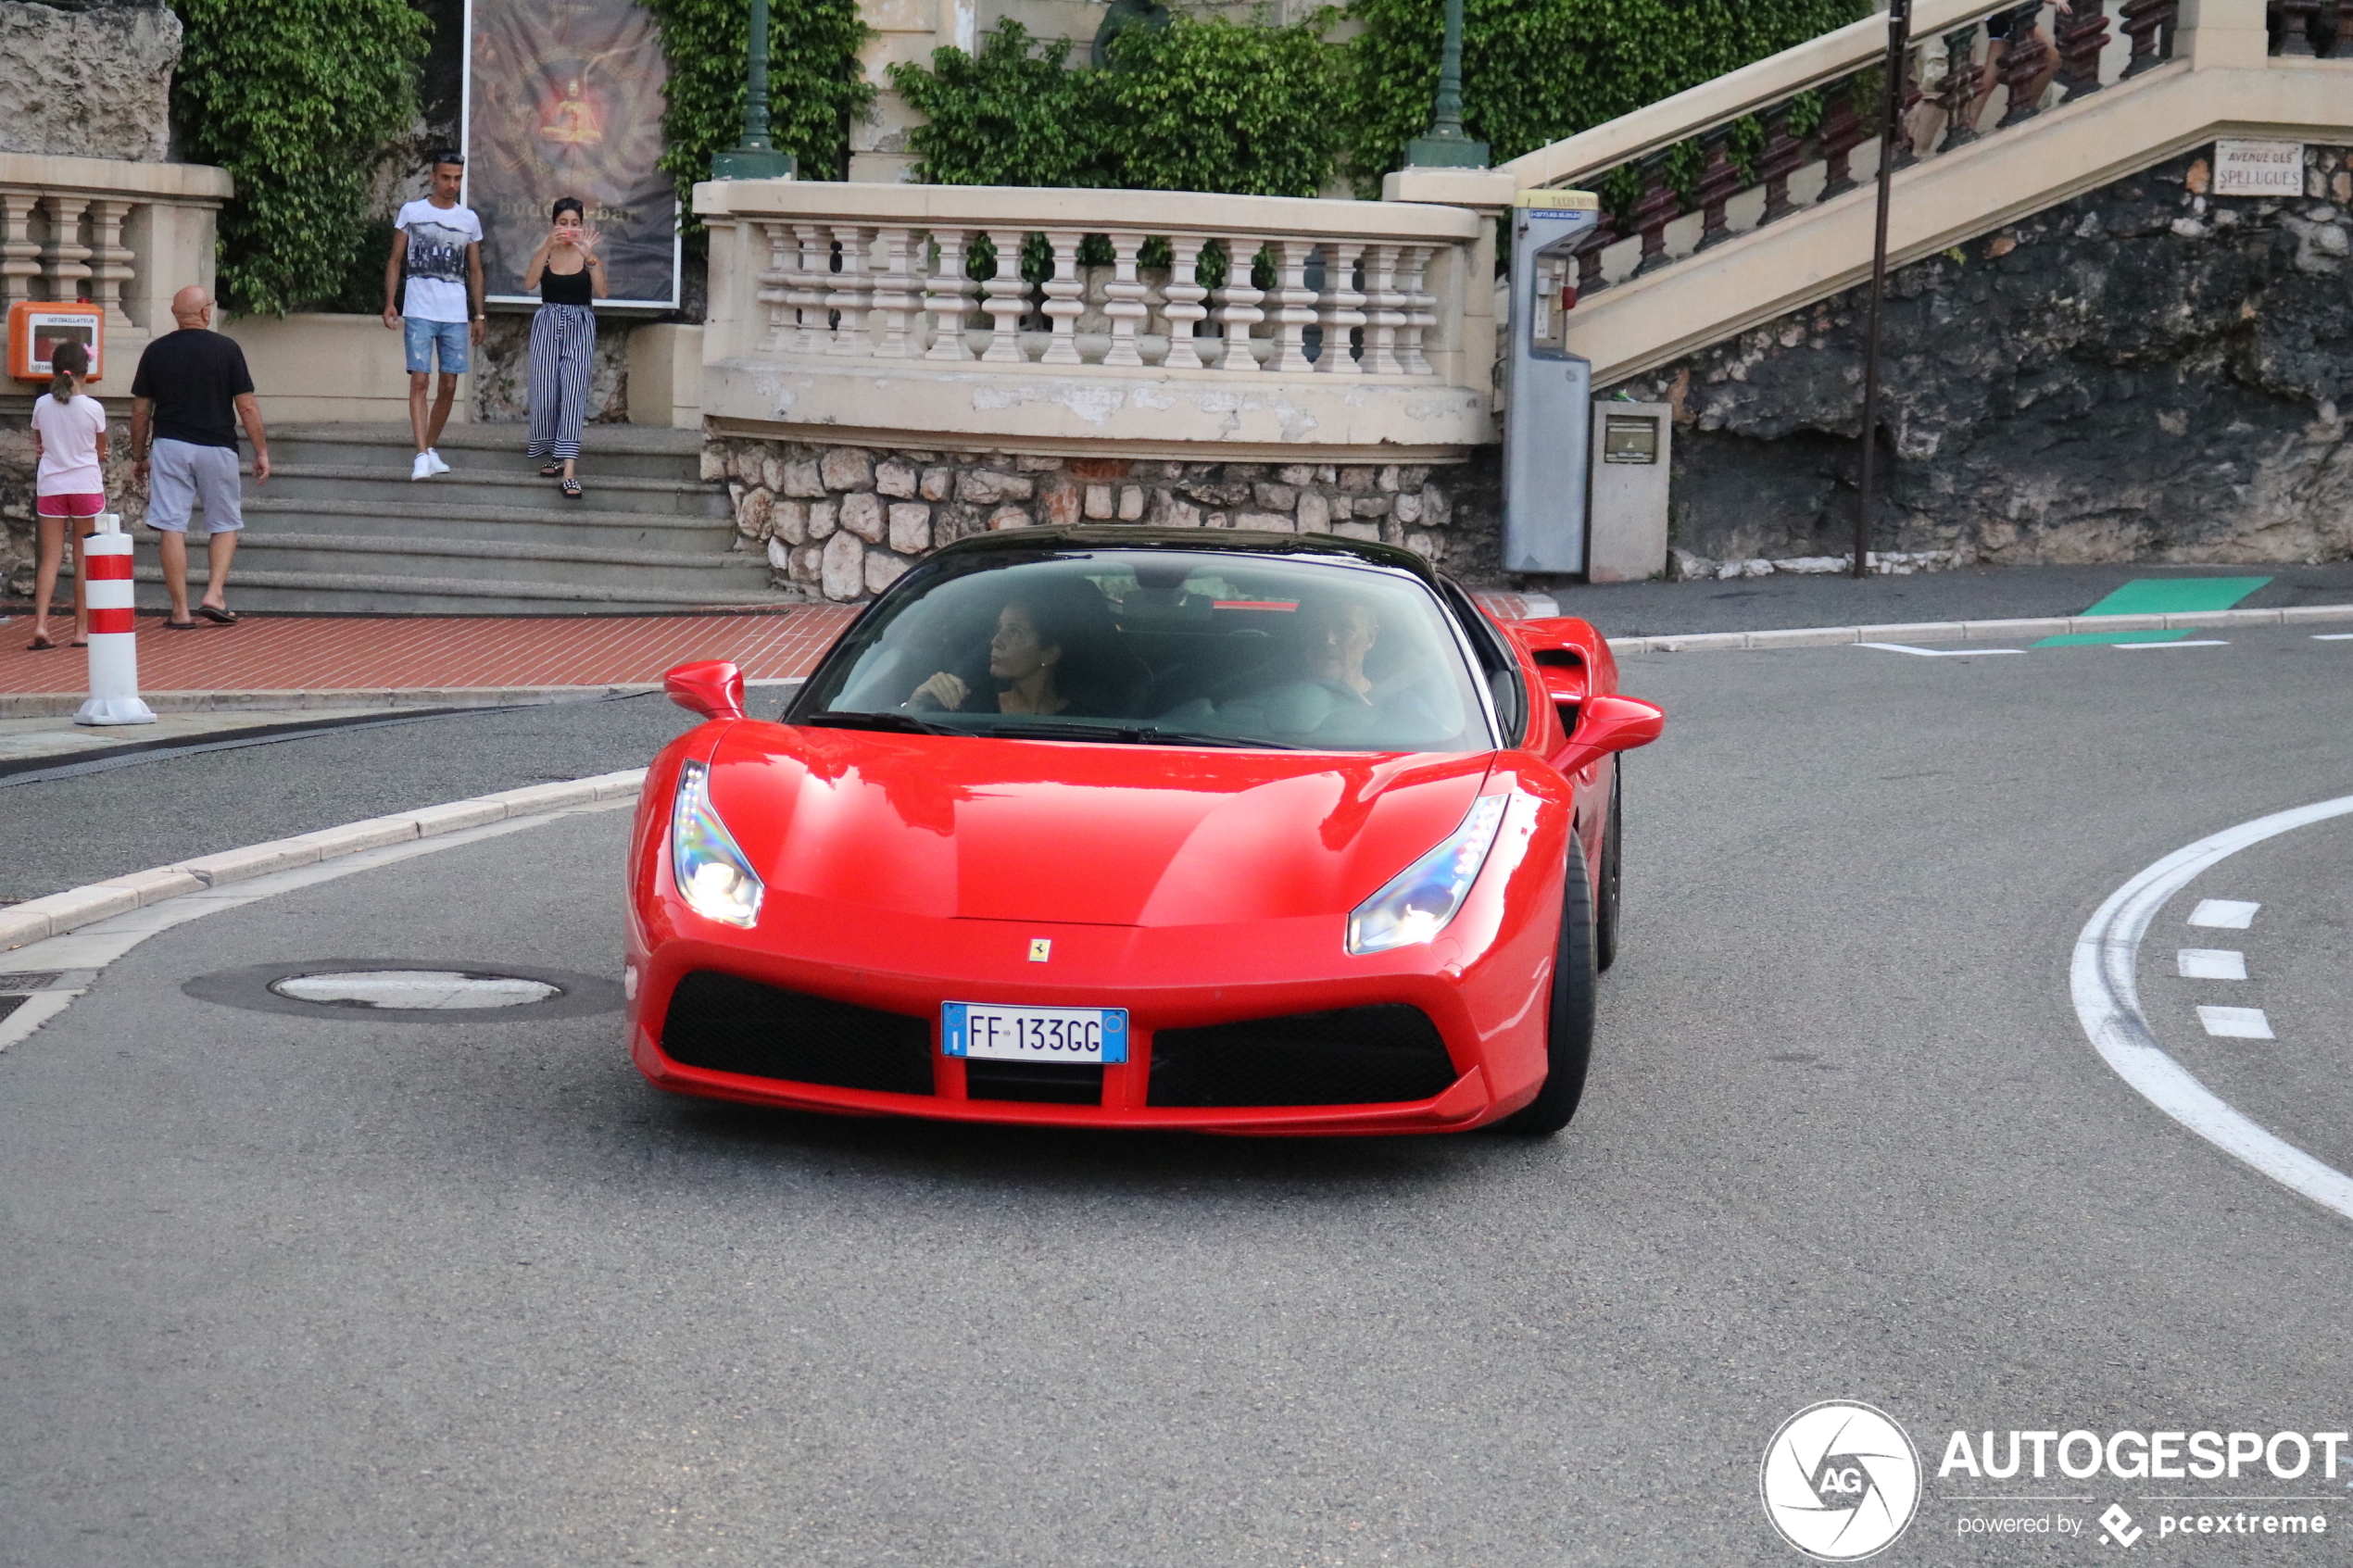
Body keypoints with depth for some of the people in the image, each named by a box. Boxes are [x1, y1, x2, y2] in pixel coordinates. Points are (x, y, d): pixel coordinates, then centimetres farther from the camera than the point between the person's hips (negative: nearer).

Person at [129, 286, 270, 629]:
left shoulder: (156, 351, 3)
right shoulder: (227, 349, -3)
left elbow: (140, 410, 7)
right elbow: (247, 407, -3)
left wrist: (138, 456, 17)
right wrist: (262, 452, 4)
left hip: (169, 446, 1)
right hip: (216, 447, -1)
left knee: (172, 527, 1)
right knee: (225, 524, 14)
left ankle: (180, 610, 0)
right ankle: (214, 595, 0)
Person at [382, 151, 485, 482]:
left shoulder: (469, 219, 11)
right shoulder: (411, 212, 4)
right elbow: (395, 261, 6)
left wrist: (479, 315, 12)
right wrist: (390, 302, -5)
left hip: (456, 315, 3)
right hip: (419, 313, -3)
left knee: (449, 386, 4)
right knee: (420, 381, -11)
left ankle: (431, 448, 18)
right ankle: (422, 455, -15)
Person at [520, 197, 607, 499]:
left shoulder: (590, 255, 2)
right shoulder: (544, 253, 4)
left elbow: (601, 290, -12)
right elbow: (529, 284, -13)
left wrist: (588, 256, -22)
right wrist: (548, 247, -20)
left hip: (580, 326, -2)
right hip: (548, 324, 2)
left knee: (573, 394, -13)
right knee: (545, 393, -3)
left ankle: (569, 471, -21)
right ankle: (555, 455, 18)